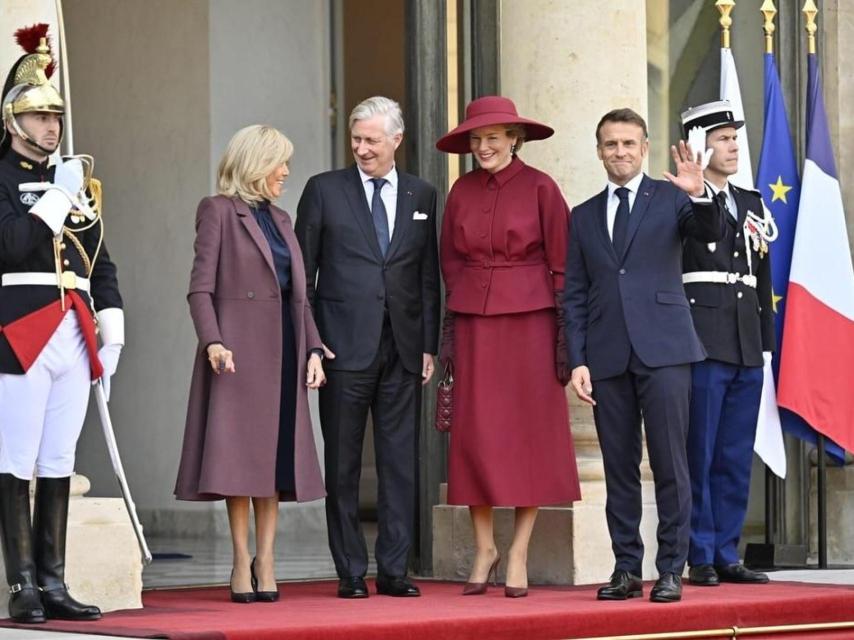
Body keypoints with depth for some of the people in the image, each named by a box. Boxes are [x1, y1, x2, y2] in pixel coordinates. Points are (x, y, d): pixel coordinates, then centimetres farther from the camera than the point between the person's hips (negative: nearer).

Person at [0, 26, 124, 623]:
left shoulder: (75, 180, 19)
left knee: (59, 463, 8)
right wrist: (59, 196, -14)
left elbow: (100, 260, 20)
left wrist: (111, 325, 11)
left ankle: (54, 584, 11)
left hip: (73, 336, 7)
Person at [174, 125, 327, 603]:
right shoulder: (219, 212, -1)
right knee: (239, 452, -5)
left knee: (275, 452, 4)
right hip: (240, 347, -6)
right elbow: (201, 287, -8)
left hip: (283, 348, 6)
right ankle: (242, 561, -1)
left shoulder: (280, 219, 18)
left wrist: (312, 348, 5)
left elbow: (299, 294, 16)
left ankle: (265, 559, 6)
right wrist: (213, 342, -21)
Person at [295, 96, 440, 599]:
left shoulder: (422, 196, 11)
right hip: (345, 346, -2)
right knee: (343, 463, 1)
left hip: (403, 349, 2)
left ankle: (393, 569, 7)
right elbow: (303, 272, 3)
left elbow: (430, 275, 12)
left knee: (401, 462, 2)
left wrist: (430, 344, 4)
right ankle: (351, 572, 6)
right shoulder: (324, 190, 4)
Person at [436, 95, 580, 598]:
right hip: (474, 321, 3)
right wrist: (450, 328, 7)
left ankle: (518, 555, 7)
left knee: (530, 433, 0)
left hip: (530, 320, -3)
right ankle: (484, 548, 12)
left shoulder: (539, 188, -4)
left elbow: (562, 263, -3)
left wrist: (565, 332, -7)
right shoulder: (462, 191, 7)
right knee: (475, 434, 1)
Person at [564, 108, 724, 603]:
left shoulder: (670, 198, 7)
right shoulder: (584, 217, 15)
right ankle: (627, 569, 10)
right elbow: (575, 296, 13)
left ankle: (671, 570, -1)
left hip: (663, 349, -3)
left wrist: (699, 195, -31)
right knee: (619, 468, 5)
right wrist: (577, 361, 4)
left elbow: (711, 232, -11)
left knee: (670, 464, -5)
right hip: (607, 355, 3)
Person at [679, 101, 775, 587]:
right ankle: (701, 558, 1)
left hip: (746, 345, 7)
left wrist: (766, 342, 17)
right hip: (700, 341, -7)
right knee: (699, 454, -3)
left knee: (737, 457, 8)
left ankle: (726, 555, 14)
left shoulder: (752, 204, 19)